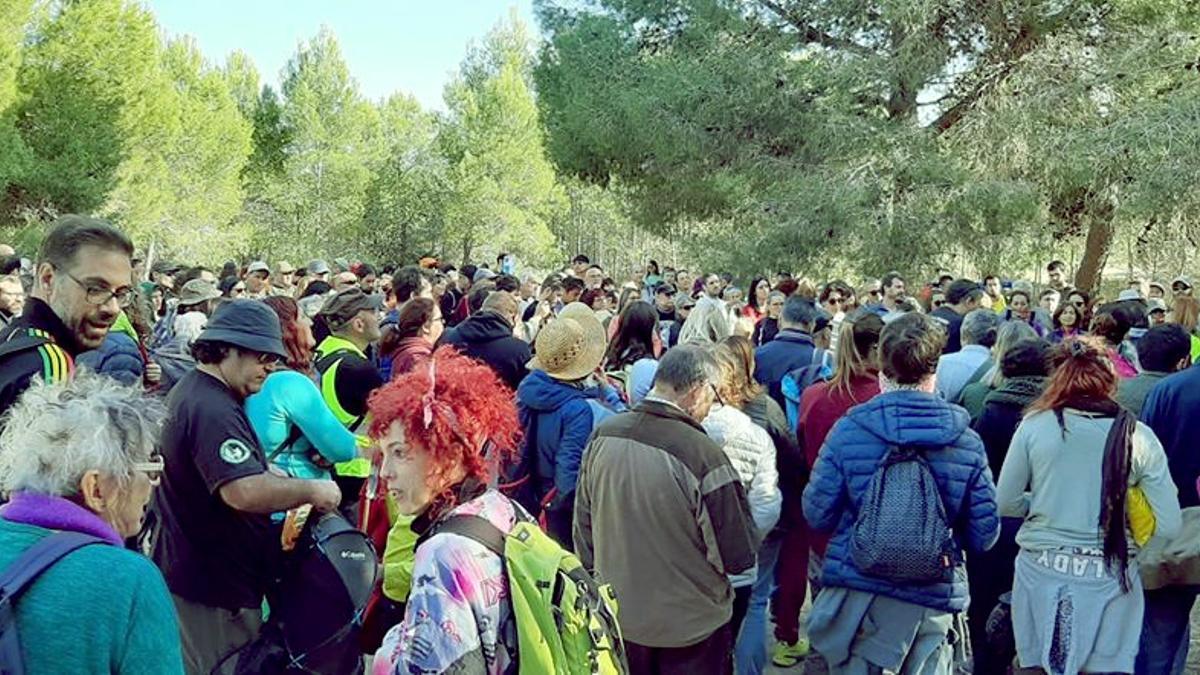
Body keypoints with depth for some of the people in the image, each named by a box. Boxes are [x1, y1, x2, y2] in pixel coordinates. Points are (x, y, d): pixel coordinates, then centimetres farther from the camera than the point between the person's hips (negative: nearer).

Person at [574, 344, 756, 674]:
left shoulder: (603, 435, -10)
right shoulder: (701, 454, -26)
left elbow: (583, 526, 2)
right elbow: (738, 556, -18)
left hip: (617, 616, 4)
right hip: (688, 627, -4)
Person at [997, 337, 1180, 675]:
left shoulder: (1035, 424, -6)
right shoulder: (1138, 437, -5)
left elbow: (1006, 503, -1)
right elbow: (1168, 527, -4)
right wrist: (1120, 508, 13)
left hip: (1041, 571, 0)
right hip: (1109, 579, 0)